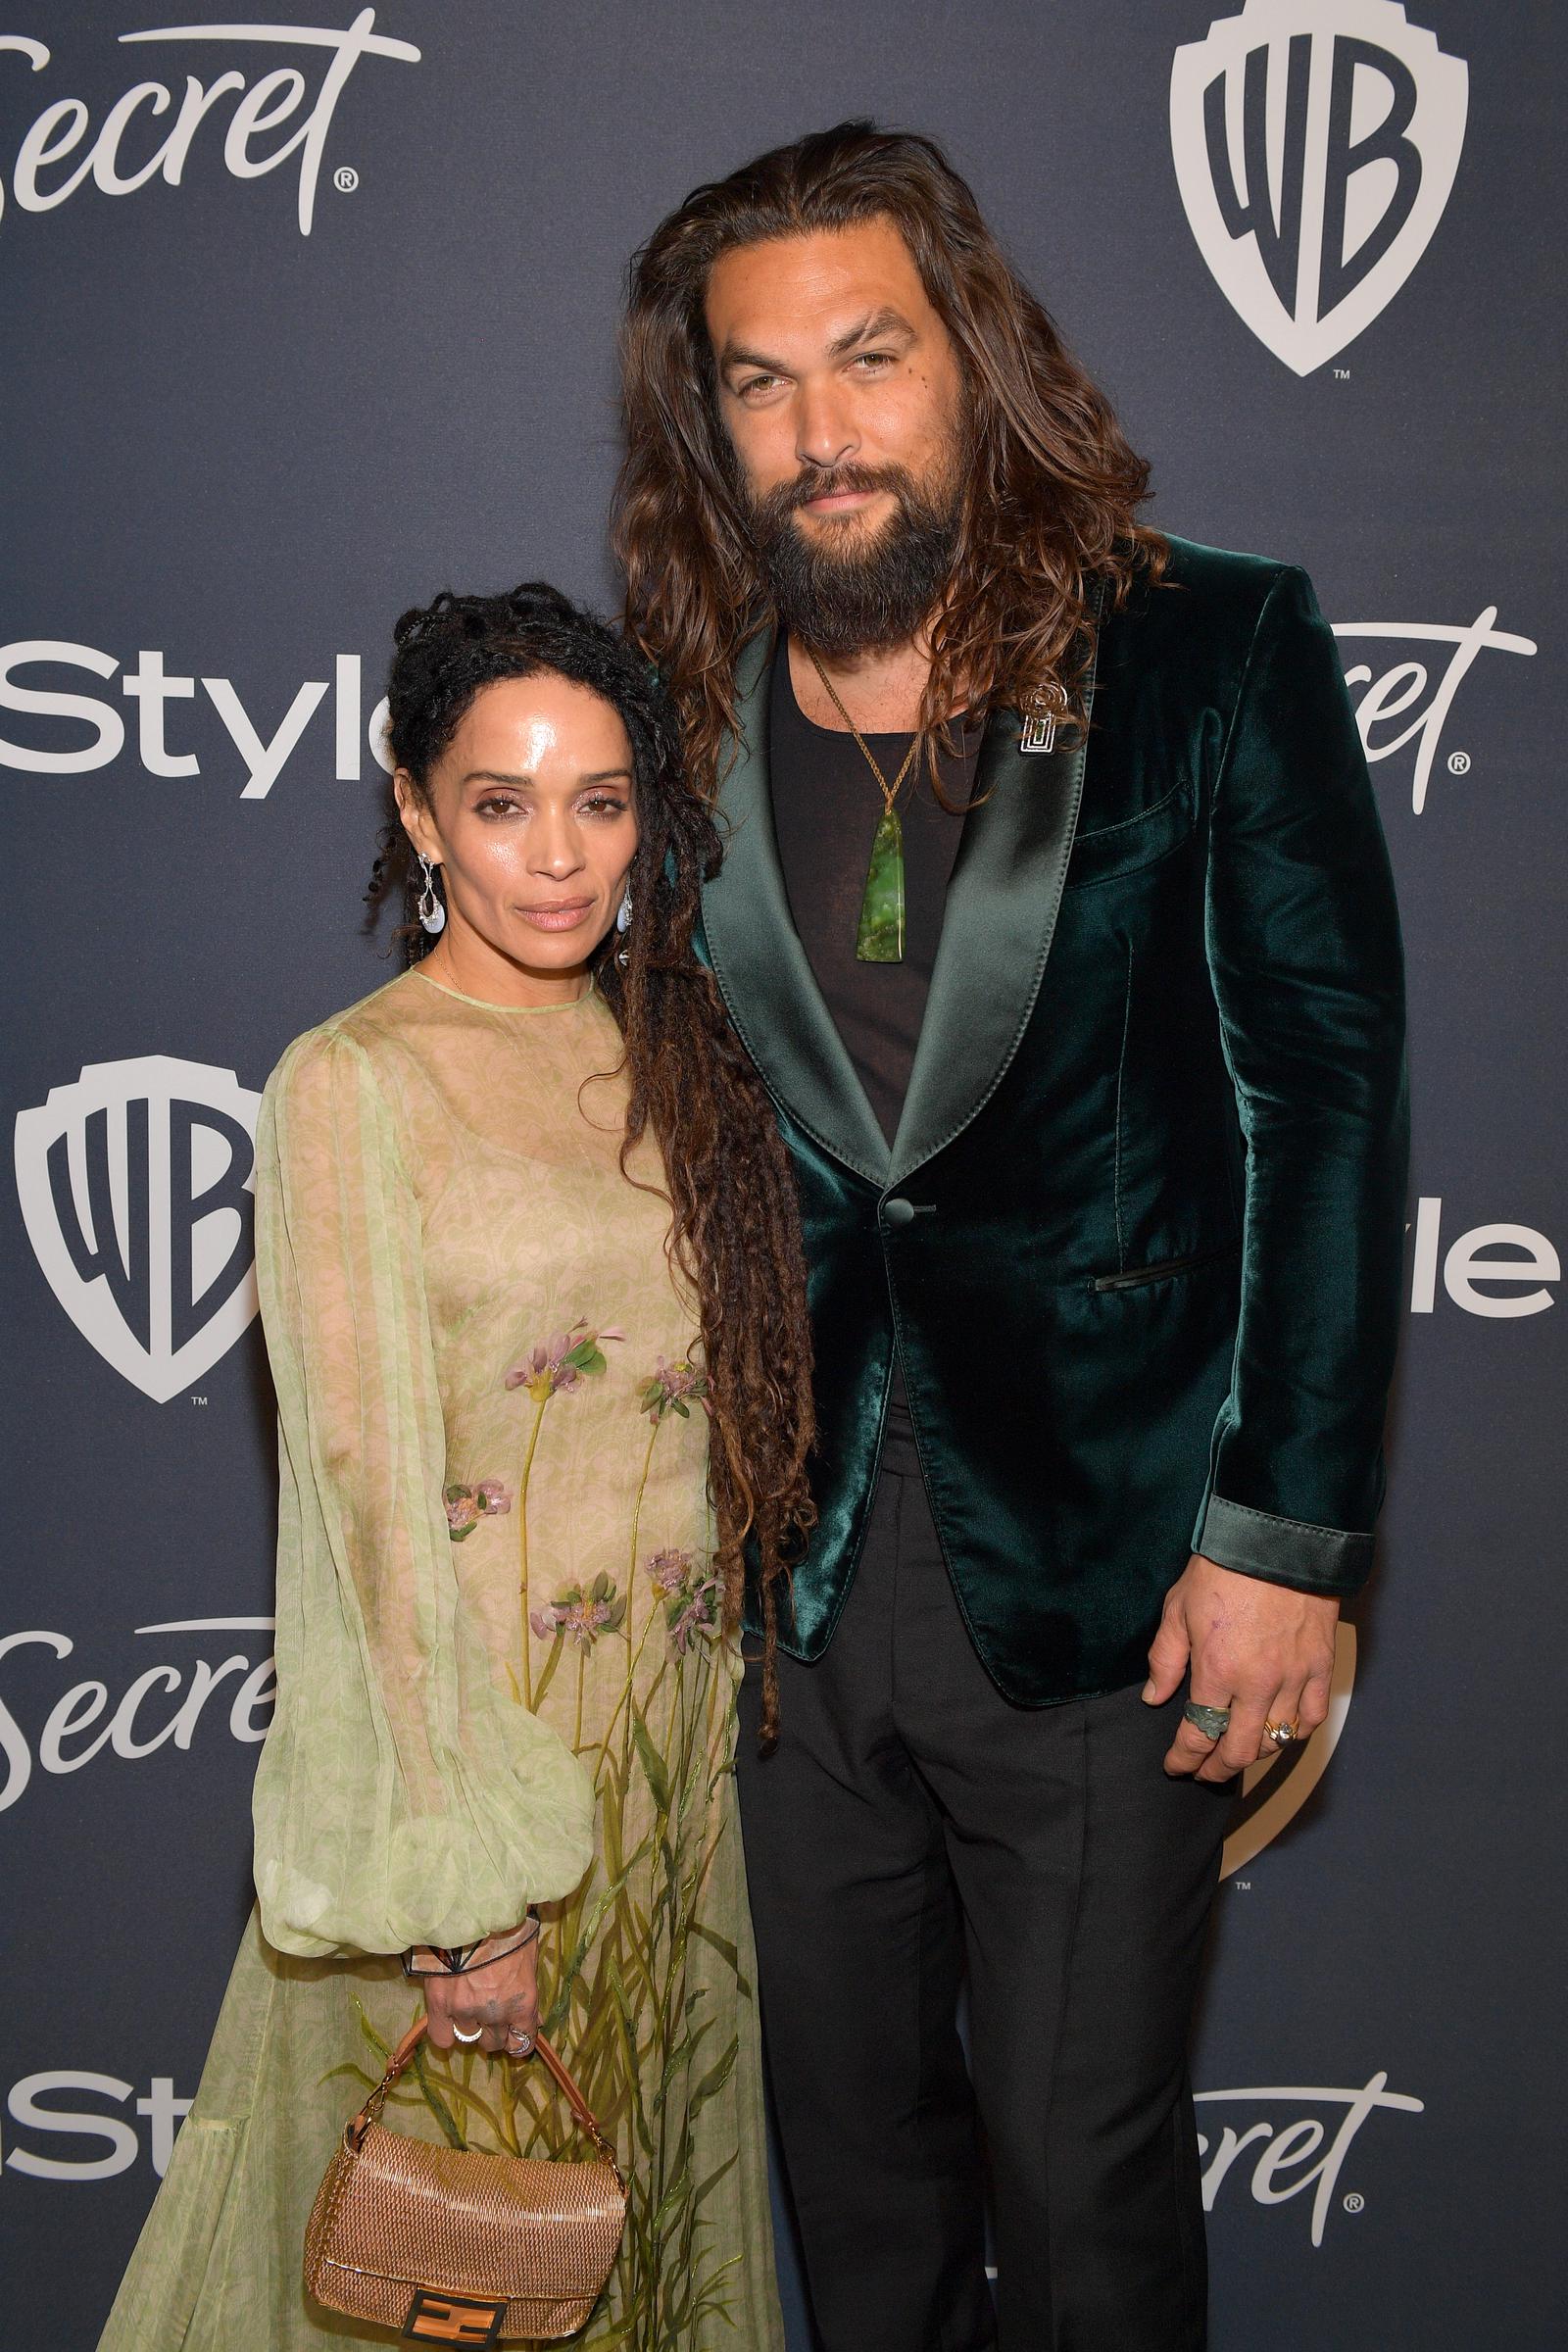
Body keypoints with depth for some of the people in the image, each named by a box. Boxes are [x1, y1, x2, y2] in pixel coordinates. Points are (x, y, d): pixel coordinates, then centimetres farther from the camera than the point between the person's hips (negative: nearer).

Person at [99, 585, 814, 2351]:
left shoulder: (668, 1058, 6)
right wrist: (459, 1885, -17)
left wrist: (704, 1705, 7)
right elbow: (367, 1492, -16)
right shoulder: (351, 1084, -13)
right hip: (460, 1721, -5)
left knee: (647, 2182, 20)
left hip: (666, 1736, 6)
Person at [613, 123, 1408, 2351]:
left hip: (1093, 1565, -3)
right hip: (788, 1575, 4)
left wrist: (1284, 1532, -10)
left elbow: (1327, 1091, -7)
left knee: (1083, 2174, 9)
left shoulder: (1210, 656, -6)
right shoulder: (689, 715, 3)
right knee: (852, 2146, 20)